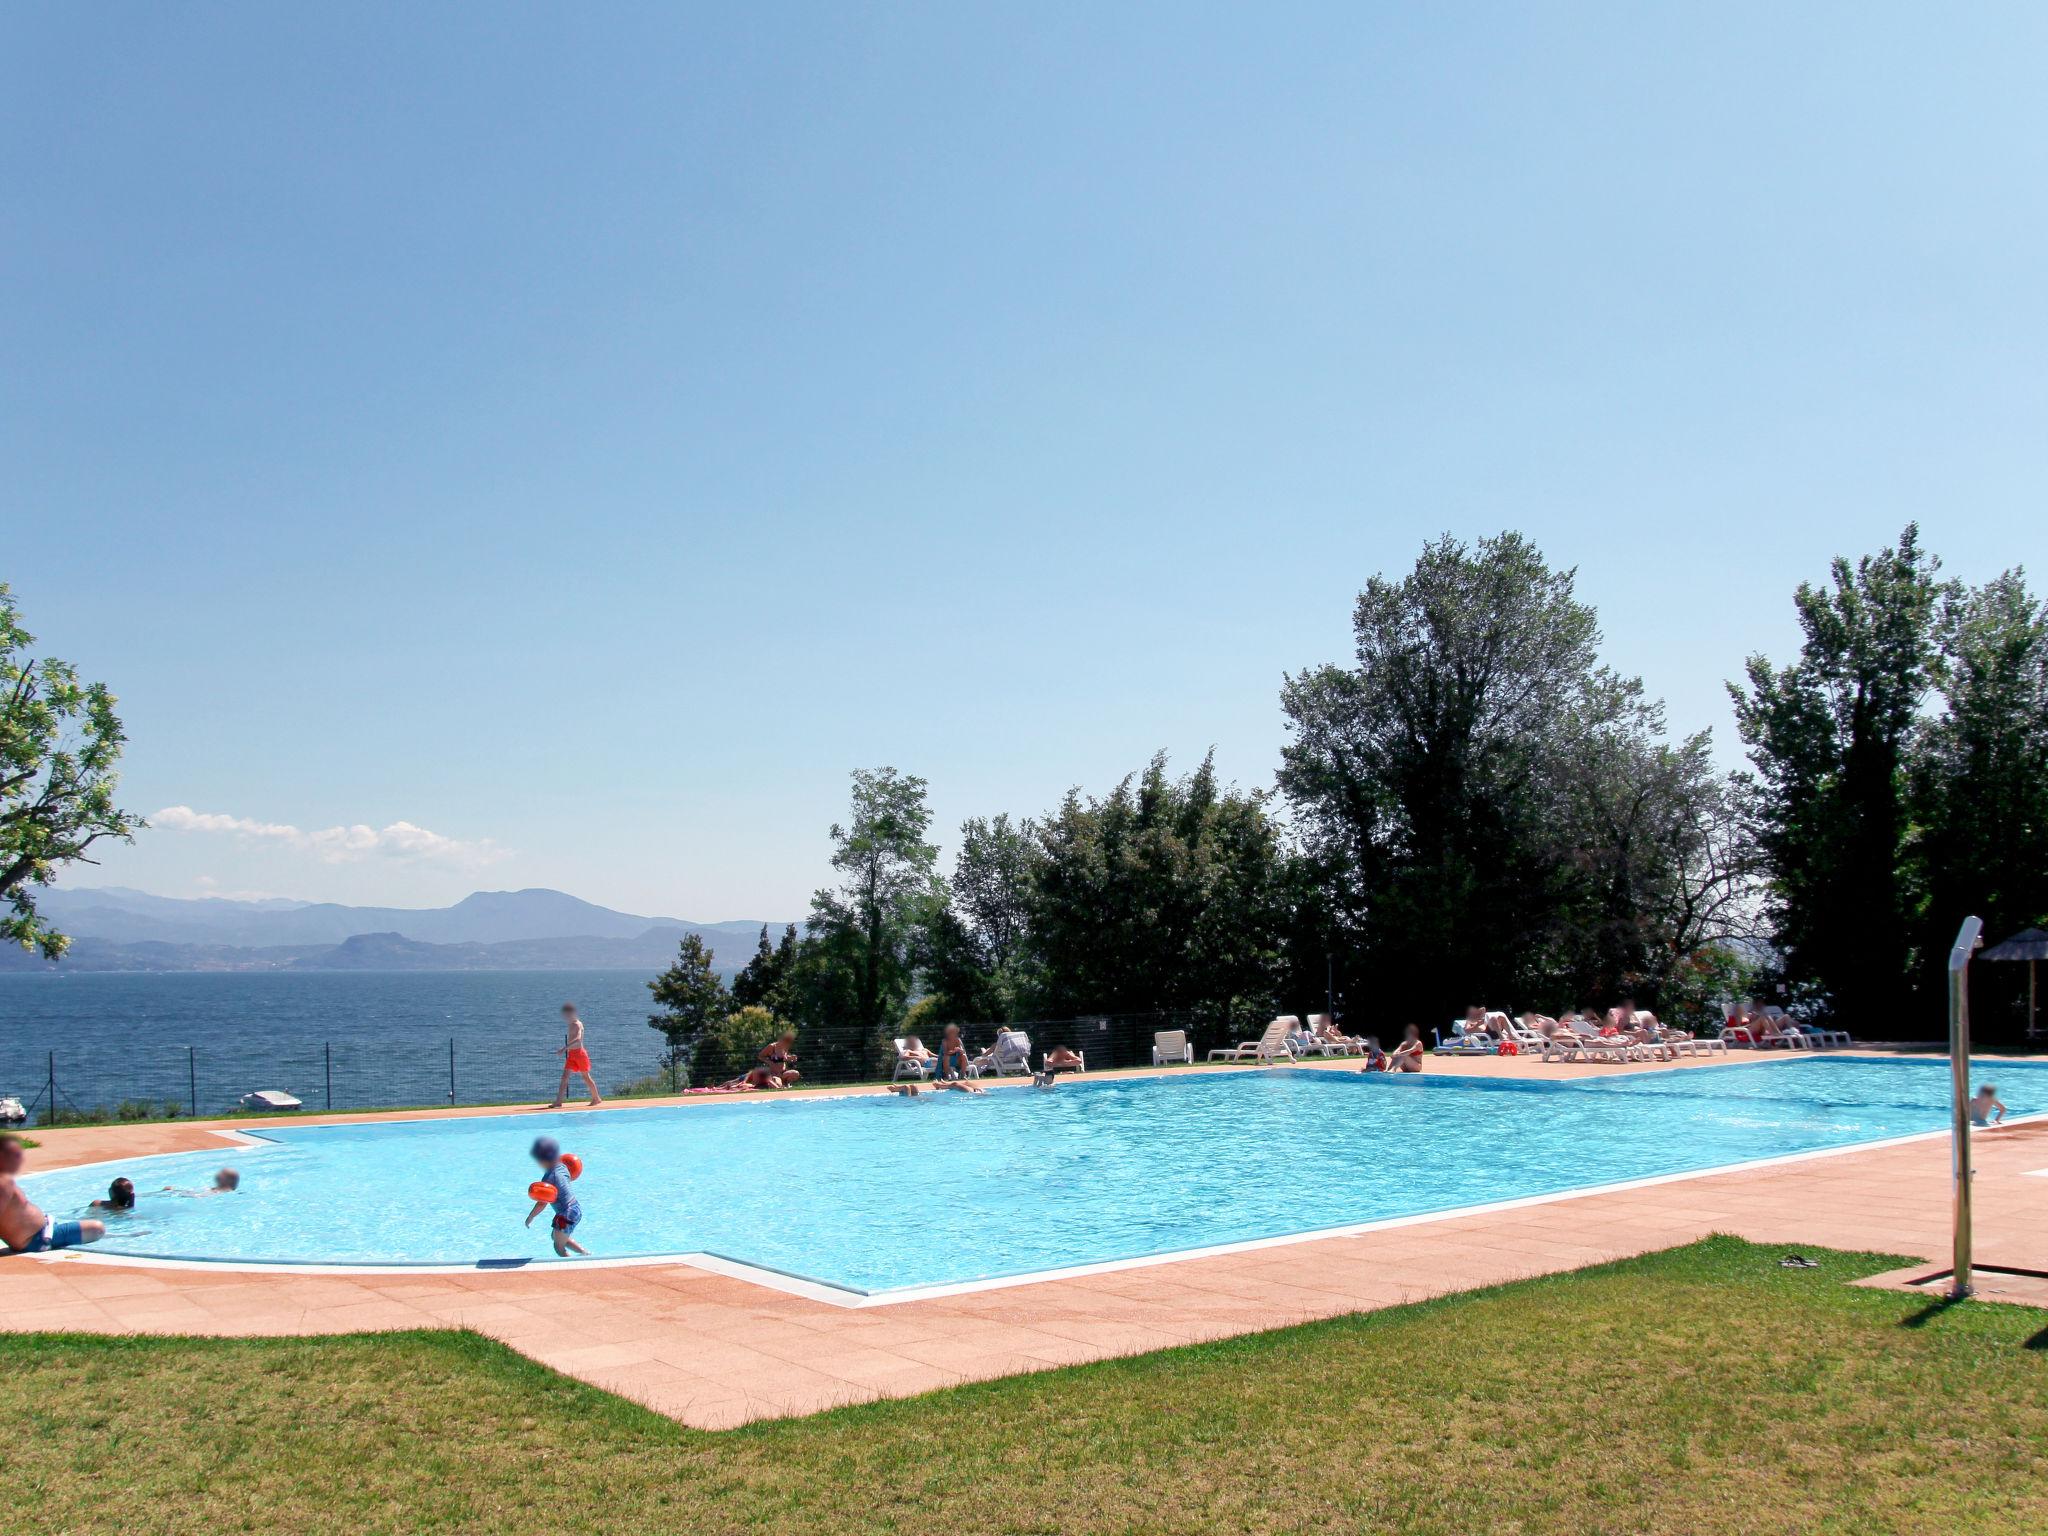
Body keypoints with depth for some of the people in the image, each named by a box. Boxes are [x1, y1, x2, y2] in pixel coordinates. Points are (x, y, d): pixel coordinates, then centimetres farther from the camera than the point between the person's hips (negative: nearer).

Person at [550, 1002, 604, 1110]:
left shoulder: (577, 1024, -15)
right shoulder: (570, 1025, 11)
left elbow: (577, 1039, -31)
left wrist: (565, 1048, -37)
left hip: (579, 1053, -8)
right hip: (571, 1054, 8)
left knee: (586, 1076, 4)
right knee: (565, 1076, -3)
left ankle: (596, 1098, 18)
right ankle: (558, 1102, -9)